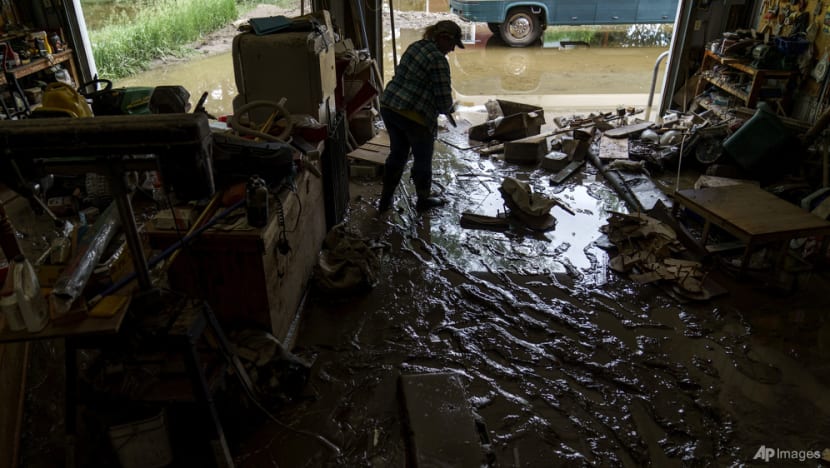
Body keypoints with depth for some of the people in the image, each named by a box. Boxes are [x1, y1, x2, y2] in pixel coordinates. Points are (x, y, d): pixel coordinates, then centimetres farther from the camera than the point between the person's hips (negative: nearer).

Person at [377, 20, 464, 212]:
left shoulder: (415, 46, 11)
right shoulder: (438, 60, -16)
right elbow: (444, 100, -17)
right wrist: (448, 109, 8)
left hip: (389, 107, 8)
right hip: (413, 116, -8)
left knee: (397, 154, 21)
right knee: (422, 159, 12)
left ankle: (385, 200, 28)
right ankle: (424, 199, 31)